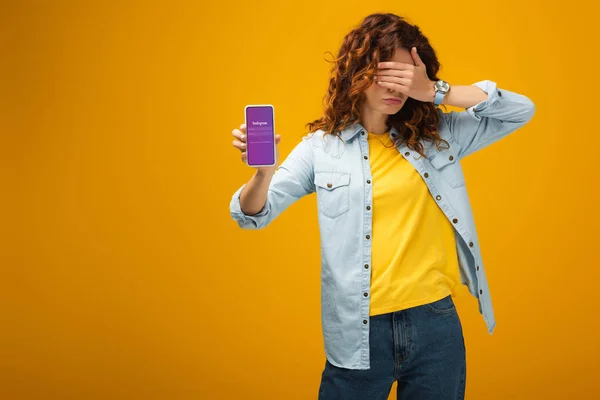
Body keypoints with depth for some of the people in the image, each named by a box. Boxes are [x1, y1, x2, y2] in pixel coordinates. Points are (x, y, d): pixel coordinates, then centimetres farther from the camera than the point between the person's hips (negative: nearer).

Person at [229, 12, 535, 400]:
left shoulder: (438, 135, 4)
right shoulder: (322, 146, -2)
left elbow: (521, 110, 0)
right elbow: (254, 214, -4)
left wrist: (435, 91, -11)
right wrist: (263, 171, -28)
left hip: (436, 324, 2)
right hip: (359, 334, -1)